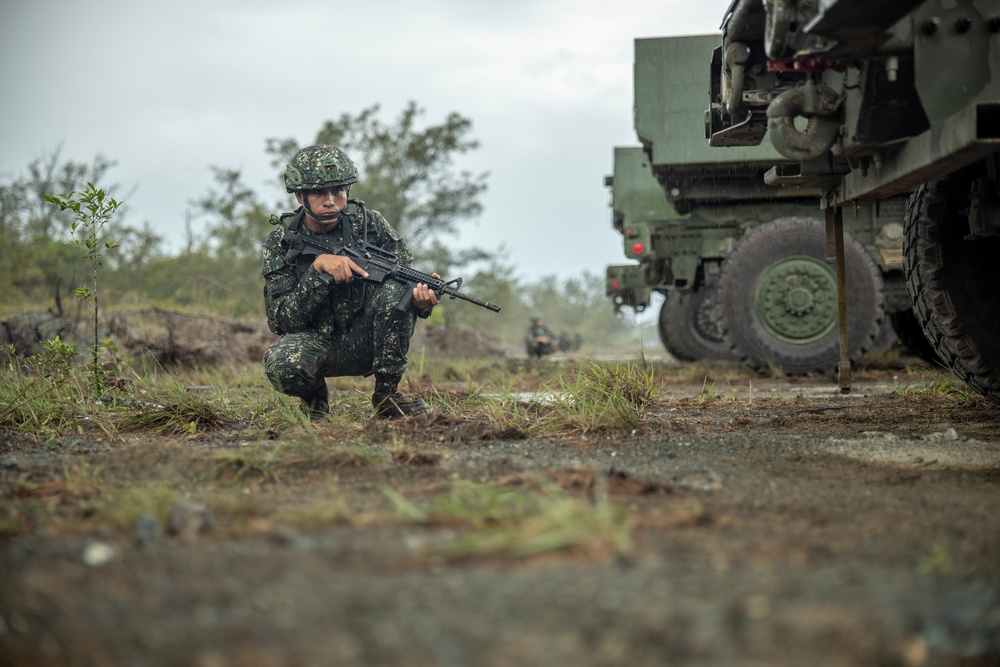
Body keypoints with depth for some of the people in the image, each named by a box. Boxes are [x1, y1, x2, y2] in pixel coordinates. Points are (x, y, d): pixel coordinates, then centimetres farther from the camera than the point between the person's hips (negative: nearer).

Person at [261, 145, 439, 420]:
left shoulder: (369, 224, -7)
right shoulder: (281, 240, -8)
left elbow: (408, 282, -4)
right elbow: (284, 319, -15)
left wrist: (422, 299, -29)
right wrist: (319, 268, -28)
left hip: (367, 341, 1)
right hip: (316, 341, -1)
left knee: (395, 291, -28)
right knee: (282, 363, -35)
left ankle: (386, 394, -13)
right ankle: (315, 397, 2)